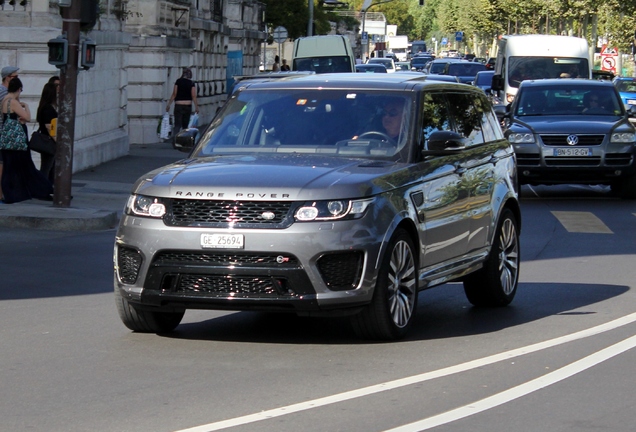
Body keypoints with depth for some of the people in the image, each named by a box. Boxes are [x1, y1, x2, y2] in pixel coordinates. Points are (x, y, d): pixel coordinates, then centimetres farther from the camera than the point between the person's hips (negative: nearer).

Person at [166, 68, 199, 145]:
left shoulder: (178, 81, -1)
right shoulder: (191, 83, -1)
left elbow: (174, 94, -2)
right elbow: (193, 96, -5)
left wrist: (169, 104, 4)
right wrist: (196, 107, -1)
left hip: (178, 105, -1)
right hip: (188, 105, 1)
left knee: (177, 125, -4)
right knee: (185, 125, 13)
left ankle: (174, 137, -28)